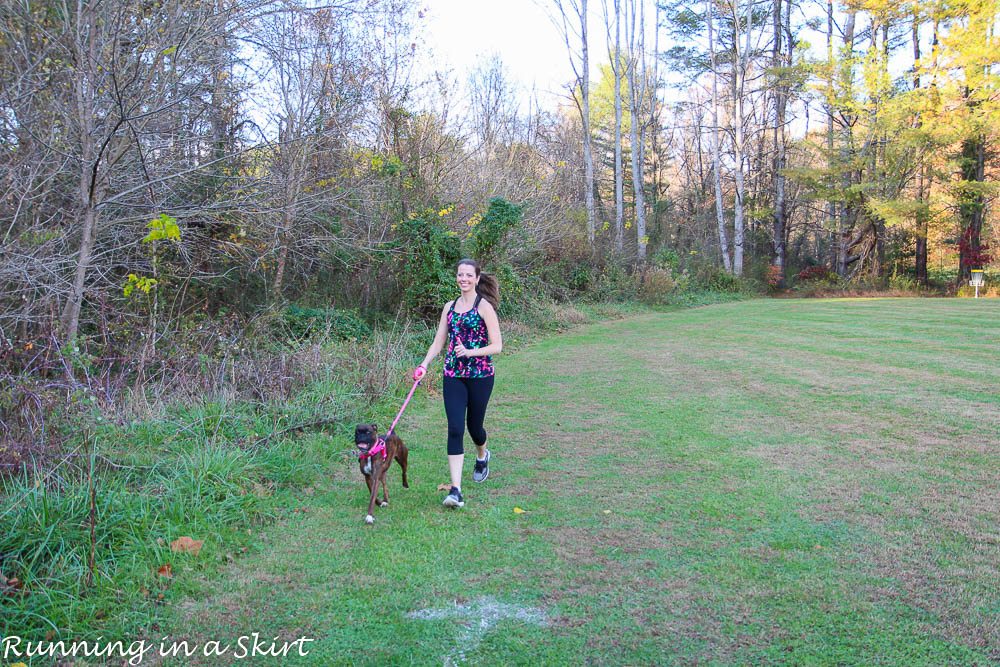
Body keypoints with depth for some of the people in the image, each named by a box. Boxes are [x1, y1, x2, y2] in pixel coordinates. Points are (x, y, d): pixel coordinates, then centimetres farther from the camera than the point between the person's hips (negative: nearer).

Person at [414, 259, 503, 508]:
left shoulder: (485, 307, -6)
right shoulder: (449, 307, 10)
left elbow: (497, 346, -8)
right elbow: (438, 341, 13)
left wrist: (471, 352, -21)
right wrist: (424, 364, -2)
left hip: (480, 375, -3)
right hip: (453, 375, 3)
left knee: (474, 424, 10)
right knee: (455, 428, -8)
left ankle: (482, 456, 47)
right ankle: (455, 490, -11)